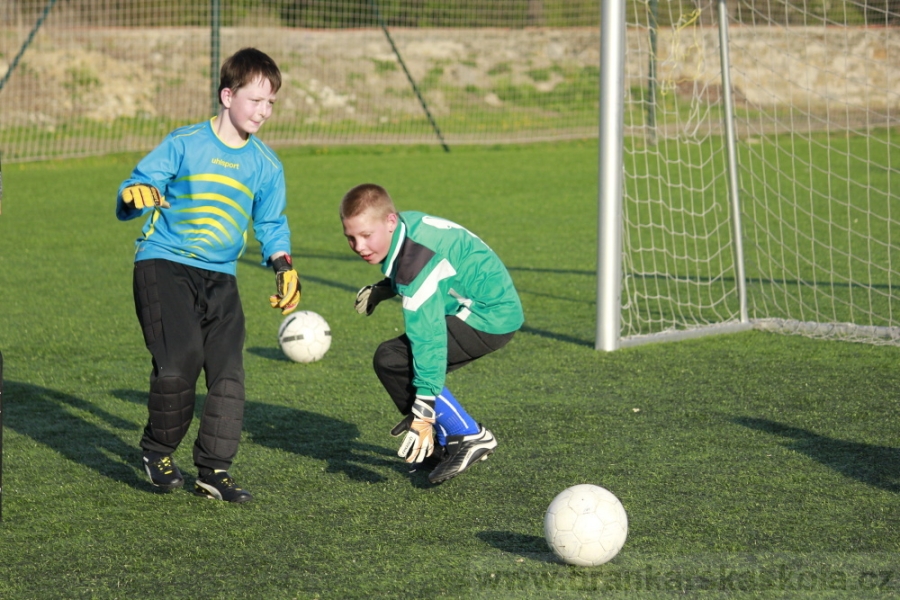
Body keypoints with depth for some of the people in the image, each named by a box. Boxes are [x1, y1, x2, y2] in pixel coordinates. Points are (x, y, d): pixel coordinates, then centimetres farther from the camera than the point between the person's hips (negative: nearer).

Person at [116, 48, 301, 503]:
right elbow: (135, 186, -3)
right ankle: (157, 449, 3)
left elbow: (271, 225, 20)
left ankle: (214, 470, 7)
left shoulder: (266, 165, 9)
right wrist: (136, 196, -28)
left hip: (220, 278, 4)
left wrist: (284, 267, 1)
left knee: (228, 372, -6)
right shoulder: (184, 144, -3)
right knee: (180, 359, -21)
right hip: (164, 264, -4)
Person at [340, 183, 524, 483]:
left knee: (391, 360, -15)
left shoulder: (415, 264, -26)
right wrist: (382, 289, 5)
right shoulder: (405, 223, 1)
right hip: (497, 305, 10)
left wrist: (424, 415, -29)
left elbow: (428, 337, -29)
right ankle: (447, 446, 13)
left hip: (489, 318, -10)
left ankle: (469, 437, -11)